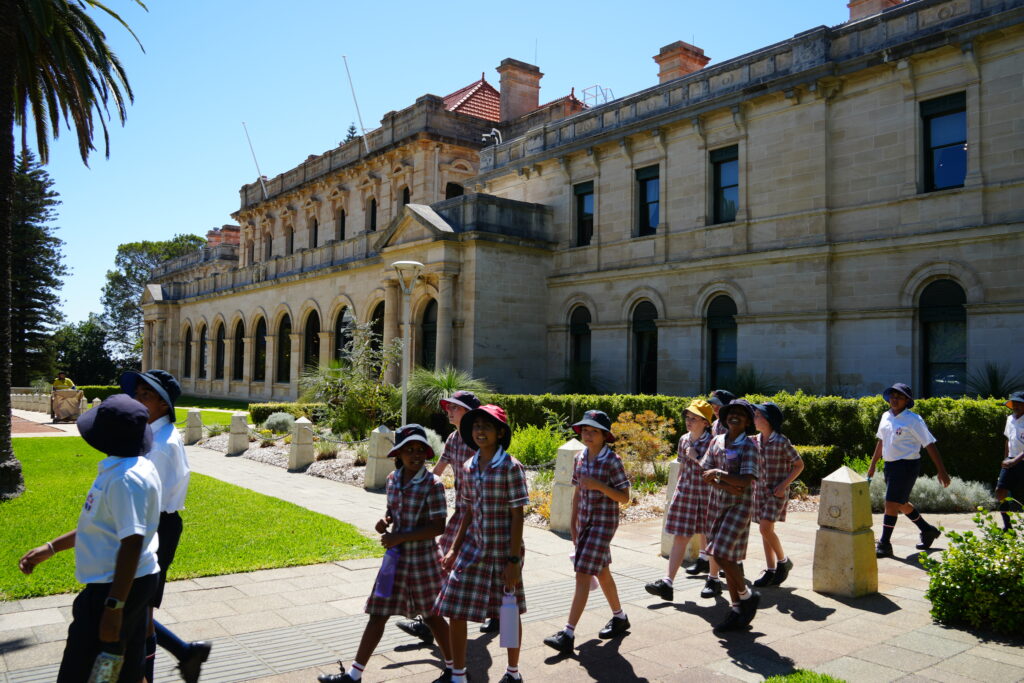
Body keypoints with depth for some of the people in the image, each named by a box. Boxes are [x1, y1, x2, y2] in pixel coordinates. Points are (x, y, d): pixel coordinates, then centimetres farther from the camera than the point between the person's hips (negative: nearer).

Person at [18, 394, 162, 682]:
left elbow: (132, 543, -26)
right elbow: (104, 526, 18)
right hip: (135, 583, 9)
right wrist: (51, 548, 20)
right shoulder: (128, 468, 8)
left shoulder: (126, 478, -24)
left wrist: (114, 606, -24)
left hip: (119, 587, -9)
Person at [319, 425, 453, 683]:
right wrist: (385, 522, -5)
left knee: (432, 615, 10)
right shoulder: (393, 479, 1)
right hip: (396, 557, 5)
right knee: (377, 614, 10)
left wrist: (400, 537, -21)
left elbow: (438, 526, -20)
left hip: (423, 559, -5)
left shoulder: (432, 484, -17)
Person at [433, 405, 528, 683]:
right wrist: (454, 548, 9)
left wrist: (514, 560, -15)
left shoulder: (511, 467, -14)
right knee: (455, 610, 3)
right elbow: (470, 510, 11)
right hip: (473, 548, 5)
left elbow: (517, 516, -13)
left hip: (503, 552, -5)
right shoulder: (470, 467, 3)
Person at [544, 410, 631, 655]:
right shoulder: (580, 458, 4)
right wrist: (573, 522, 14)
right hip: (584, 520, 7)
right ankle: (619, 618, 39)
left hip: (604, 522, -7)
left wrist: (599, 485, -25)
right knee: (601, 572, 19)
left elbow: (624, 497, -12)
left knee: (583, 576, -10)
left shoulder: (612, 460, -14)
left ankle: (568, 635, -8)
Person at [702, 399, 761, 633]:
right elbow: (706, 475, 2)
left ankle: (747, 596, 12)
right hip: (718, 503, 6)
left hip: (739, 505, -6)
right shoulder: (717, 441, 6)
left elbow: (746, 480, -20)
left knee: (722, 554, -12)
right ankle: (737, 609, 21)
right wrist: (726, 486, -13)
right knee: (729, 557, 10)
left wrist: (718, 473, -16)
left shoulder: (749, 445, -10)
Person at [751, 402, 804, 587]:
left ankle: (783, 560, 9)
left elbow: (799, 465, -7)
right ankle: (770, 570, 17)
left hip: (777, 492, -6)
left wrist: (784, 484, -13)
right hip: (760, 489, 6)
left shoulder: (781, 442, -13)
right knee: (765, 530, 8)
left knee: (766, 528, -15)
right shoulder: (755, 441, 5)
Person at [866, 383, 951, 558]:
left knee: (891, 504, -10)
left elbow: (930, 445, -11)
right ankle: (927, 531, 41)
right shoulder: (886, 417, 8)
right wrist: (873, 464, 23)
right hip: (890, 465, 8)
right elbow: (881, 441, 20)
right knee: (901, 504, 20)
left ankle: (884, 545, -2)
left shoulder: (913, 420, -12)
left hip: (907, 466, -8)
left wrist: (942, 472, -12)